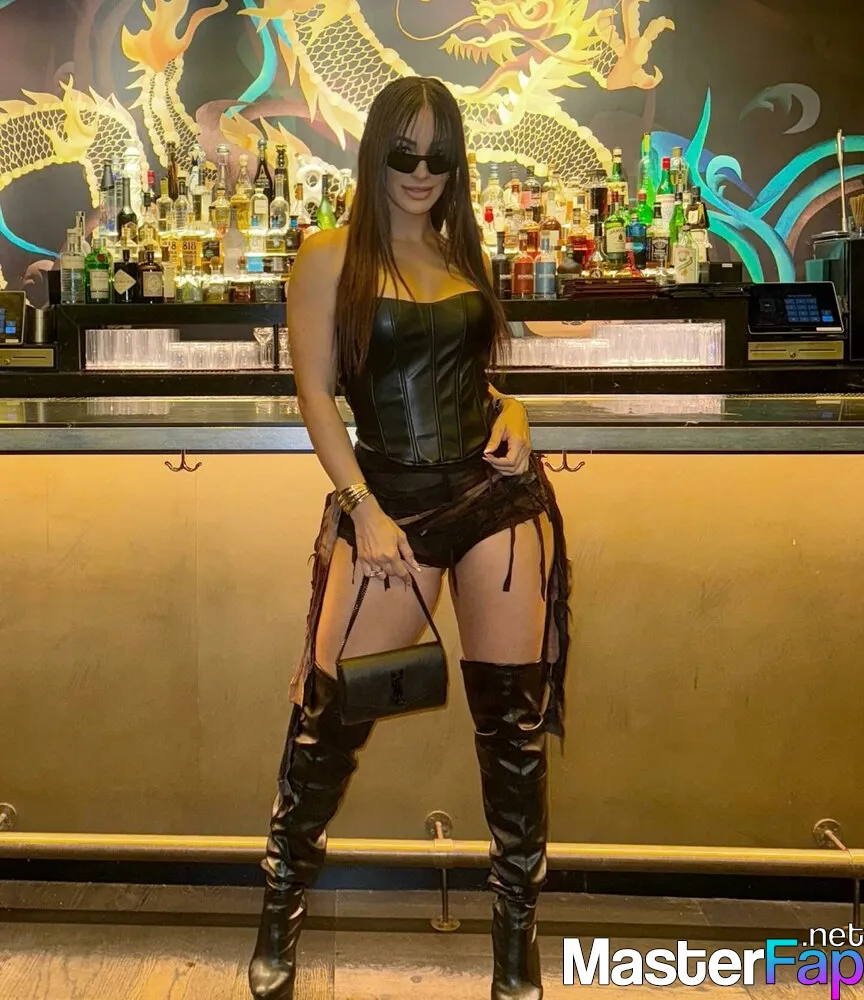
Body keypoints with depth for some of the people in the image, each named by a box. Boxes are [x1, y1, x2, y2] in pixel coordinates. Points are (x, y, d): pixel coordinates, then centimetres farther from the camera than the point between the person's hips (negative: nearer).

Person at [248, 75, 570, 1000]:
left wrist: (512, 412, -1)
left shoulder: (463, 253, 13)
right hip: (391, 499, -3)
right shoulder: (330, 256, 1)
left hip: (499, 491, 4)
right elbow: (316, 392, -4)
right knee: (331, 711, -3)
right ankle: (281, 910, 23)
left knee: (513, 716, 6)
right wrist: (365, 508, -12)